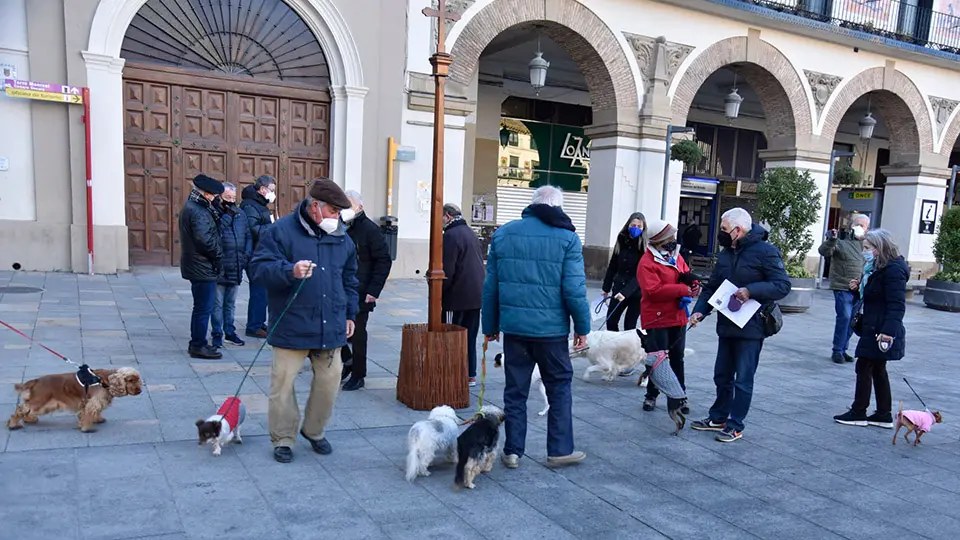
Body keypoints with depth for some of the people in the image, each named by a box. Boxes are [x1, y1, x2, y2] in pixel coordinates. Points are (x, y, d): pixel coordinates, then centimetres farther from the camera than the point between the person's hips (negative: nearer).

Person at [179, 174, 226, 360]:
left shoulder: (192, 206, 14)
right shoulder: (197, 211, -19)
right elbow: (205, 240, -24)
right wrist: (218, 255, -10)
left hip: (198, 267, 10)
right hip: (203, 268, -10)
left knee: (201, 307, 18)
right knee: (204, 308, -2)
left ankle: (196, 343, 28)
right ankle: (199, 346, 7)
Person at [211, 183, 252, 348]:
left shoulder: (240, 214, 9)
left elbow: (248, 236, 14)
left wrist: (247, 255, 3)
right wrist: (227, 216, -21)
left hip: (236, 268, 6)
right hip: (219, 268, -5)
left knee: (231, 303, 16)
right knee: (218, 303, 2)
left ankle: (230, 332, 26)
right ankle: (217, 334, 11)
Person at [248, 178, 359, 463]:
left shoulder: (342, 237, 10)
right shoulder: (281, 231, -7)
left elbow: (349, 279, 21)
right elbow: (259, 266, -13)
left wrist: (350, 314, 18)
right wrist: (290, 271, -30)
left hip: (331, 327, 5)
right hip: (291, 327, -4)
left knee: (329, 381, 9)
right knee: (283, 383, 1)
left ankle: (314, 431, 31)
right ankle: (283, 439, 19)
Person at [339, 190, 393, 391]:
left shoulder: (370, 230, -9)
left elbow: (384, 261, -11)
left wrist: (374, 290, -16)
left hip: (359, 295, -6)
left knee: (357, 335, 4)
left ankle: (358, 375, 18)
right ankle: (347, 361, 31)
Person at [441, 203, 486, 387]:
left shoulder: (451, 235, -13)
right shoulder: (470, 233, 16)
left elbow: (447, 270, -18)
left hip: (458, 296, -8)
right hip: (477, 295, 9)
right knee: (470, 337, 14)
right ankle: (470, 375, 19)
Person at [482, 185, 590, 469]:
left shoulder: (503, 233, 6)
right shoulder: (567, 237, -5)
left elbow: (491, 285, 7)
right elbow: (574, 289, -10)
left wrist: (490, 325, 13)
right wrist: (582, 327, 0)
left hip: (513, 326, 3)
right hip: (551, 328, -3)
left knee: (515, 390, 11)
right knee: (559, 387, 13)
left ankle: (513, 451, 18)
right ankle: (560, 450, 18)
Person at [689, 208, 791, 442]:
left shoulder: (765, 251, -13)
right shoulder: (725, 254, 9)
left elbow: (783, 286, -17)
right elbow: (712, 286, 12)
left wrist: (751, 290, -27)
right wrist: (700, 310, -2)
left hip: (751, 328, -7)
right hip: (727, 326, 7)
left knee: (743, 379, 1)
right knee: (722, 375, 16)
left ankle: (735, 425, 12)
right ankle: (718, 417, 29)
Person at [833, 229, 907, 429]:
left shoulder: (893, 270, -17)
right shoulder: (875, 268, 13)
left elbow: (897, 305, -23)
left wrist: (888, 331, -30)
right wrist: (858, 288, 4)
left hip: (881, 332, -10)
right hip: (872, 328, 10)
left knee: (864, 368, -2)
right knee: (878, 370, 14)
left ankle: (858, 413, 9)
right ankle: (884, 415, 23)